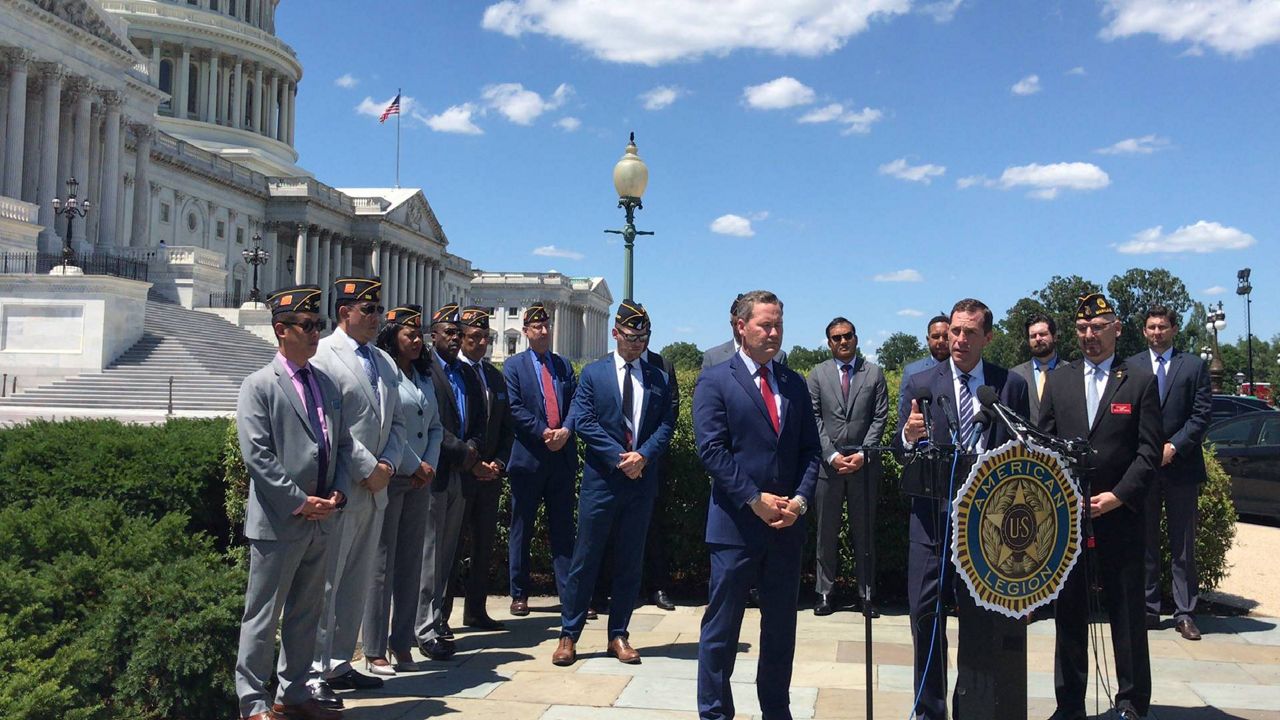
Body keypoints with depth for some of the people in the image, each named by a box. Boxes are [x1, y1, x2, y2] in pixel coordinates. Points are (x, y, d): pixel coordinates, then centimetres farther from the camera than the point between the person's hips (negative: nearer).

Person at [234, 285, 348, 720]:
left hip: (322, 521, 7)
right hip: (279, 521, -7)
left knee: (306, 613, 15)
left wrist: (337, 493, 0)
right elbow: (257, 456, -14)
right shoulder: (259, 386, -7)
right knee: (264, 615, 3)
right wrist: (301, 501, -16)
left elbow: (342, 444, 15)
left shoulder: (326, 385, 13)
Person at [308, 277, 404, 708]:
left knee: (358, 583, 13)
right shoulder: (324, 356, -8)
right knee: (325, 584, -2)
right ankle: (315, 673, 7)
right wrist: (368, 469, -14)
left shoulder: (384, 363, 16)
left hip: (375, 489, 8)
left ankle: (339, 664, 24)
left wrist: (388, 465, -1)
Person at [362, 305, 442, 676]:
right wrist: (413, 466, -10)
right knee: (382, 564, -1)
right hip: (388, 478, -7)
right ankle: (374, 651, 7)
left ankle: (402, 644, 19)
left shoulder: (424, 377, 15)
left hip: (419, 479, 7)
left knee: (411, 563, 10)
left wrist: (429, 465, 1)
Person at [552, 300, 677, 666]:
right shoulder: (593, 373, 4)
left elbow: (667, 423, 3)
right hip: (601, 478, -2)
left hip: (642, 481, 2)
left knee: (630, 561, 8)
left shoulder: (659, 378, 10)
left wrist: (643, 455, -14)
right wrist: (619, 457, -13)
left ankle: (619, 635, 18)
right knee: (585, 558, 1)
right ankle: (569, 634, 11)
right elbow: (583, 421, -5)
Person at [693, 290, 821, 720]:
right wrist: (756, 500, -15)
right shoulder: (715, 381, -3)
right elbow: (712, 450, -11)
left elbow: (810, 450, 10)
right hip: (736, 524, -5)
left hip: (787, 524, 5)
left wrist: (800, 499, -6)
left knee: (781, 628, 14)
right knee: (722, 627, 4)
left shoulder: (795, 384, 12)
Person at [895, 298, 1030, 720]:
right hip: (933, 516, 0)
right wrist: (909, 436, -22)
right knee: (926, 613, 1)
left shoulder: (1012, 385, 5)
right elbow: (901, 450, 0)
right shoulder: (920, 384, 3)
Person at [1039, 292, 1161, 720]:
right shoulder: (1058, 381, 10)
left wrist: (1118, 496, -12)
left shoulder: (1141, 382, 2)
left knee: (1126, 613, 5)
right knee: (1069, 612, 8)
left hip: (1119, 515, -2)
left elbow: (1149, 452, -2)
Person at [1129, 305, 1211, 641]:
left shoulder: (1194, 365, 5)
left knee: (1183, 545, 3)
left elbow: (1202, 413, -2)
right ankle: (1148, 609, 13)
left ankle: (1184, 613, 8)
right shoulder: (1130, 367, 8)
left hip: (1181, 465, -1)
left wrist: (1174, 446, -11)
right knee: (1145, 541, 6)